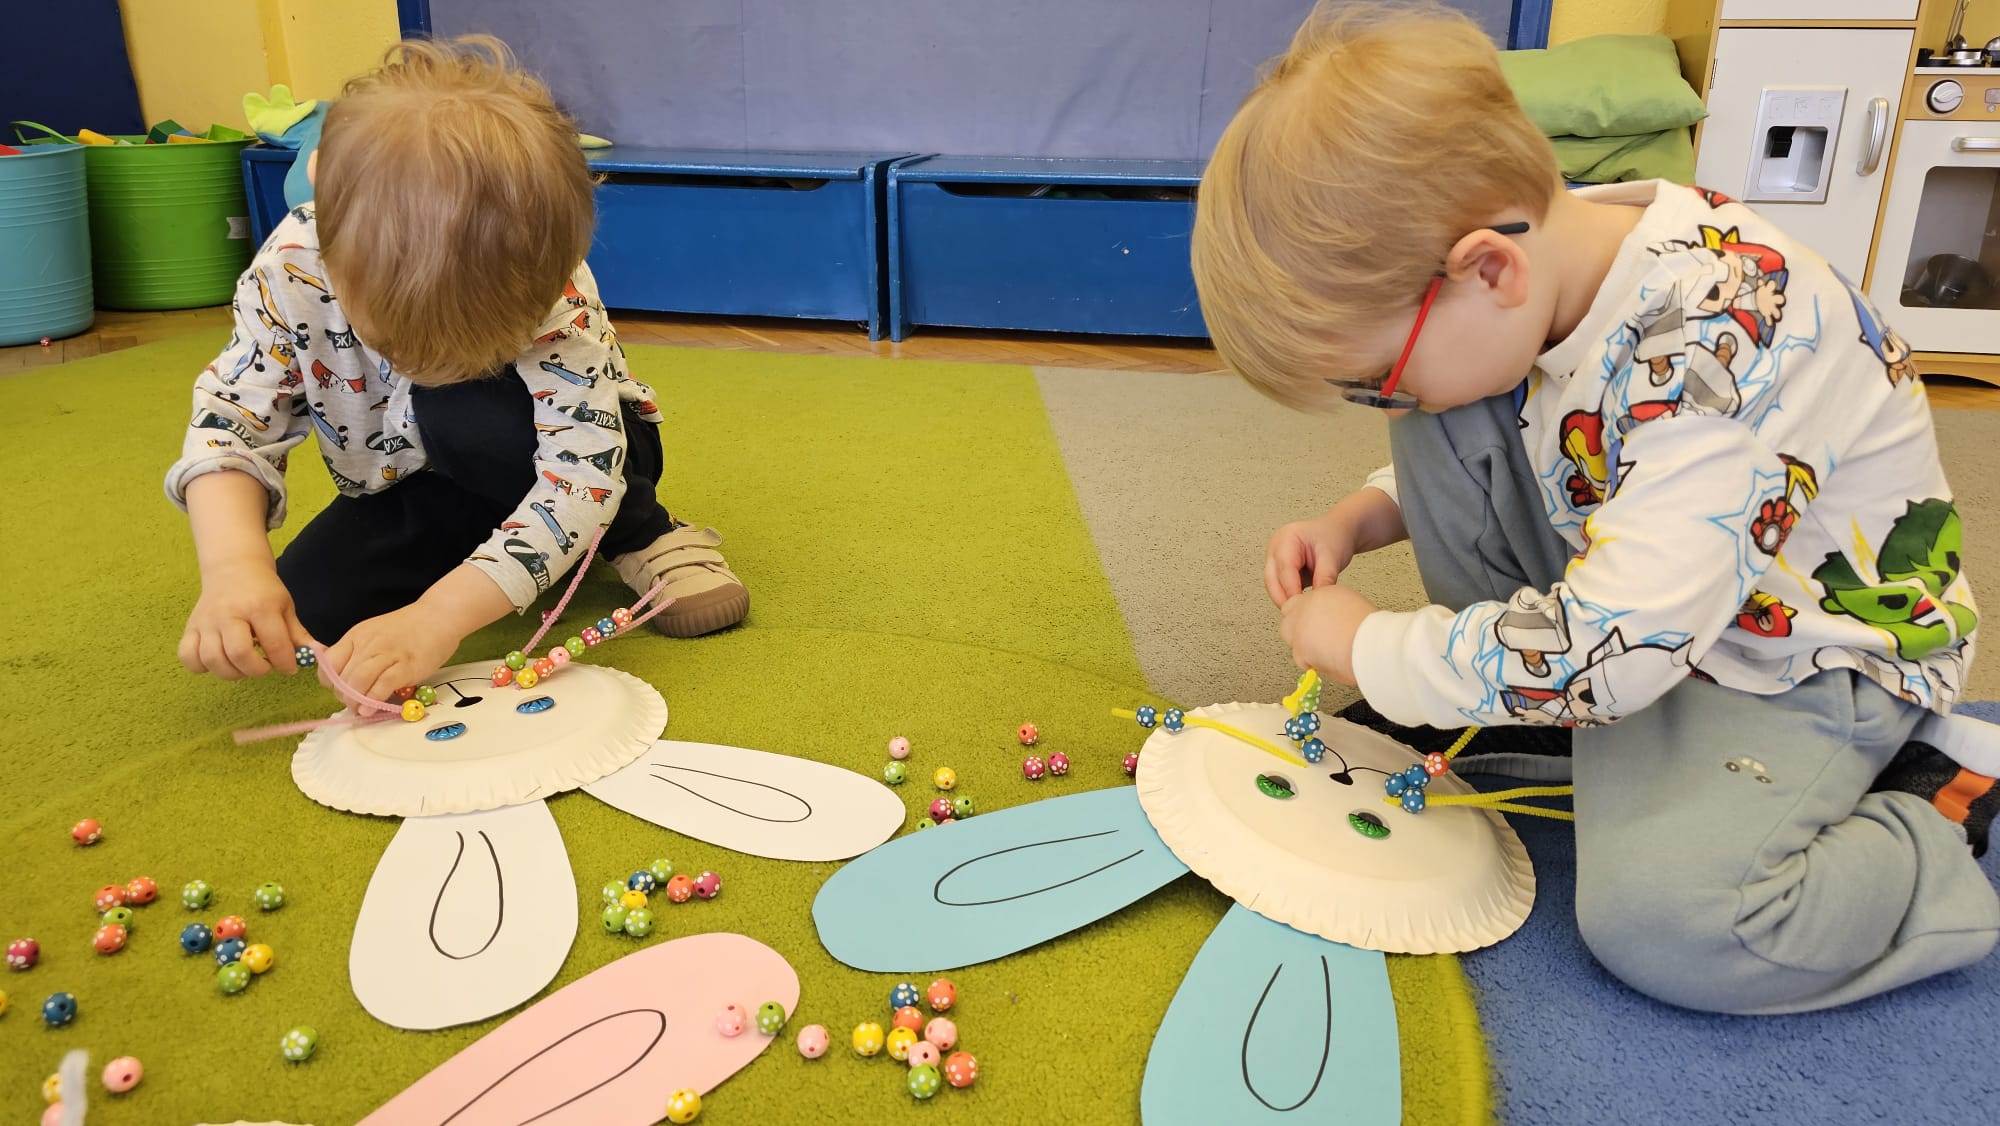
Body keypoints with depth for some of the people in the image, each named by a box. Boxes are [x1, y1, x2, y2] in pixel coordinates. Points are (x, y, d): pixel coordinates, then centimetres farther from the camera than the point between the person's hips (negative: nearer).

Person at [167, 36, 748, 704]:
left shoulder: (548, 294, -34)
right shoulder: (291, 269, -24)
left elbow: (583, 473, -37)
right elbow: (233, 414, -17)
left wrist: (438, 616, -46)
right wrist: (234, 565, -37)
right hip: (422, 490, 4)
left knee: (464, 410, -35)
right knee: (307, 608, -19)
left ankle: (642, 535, -14)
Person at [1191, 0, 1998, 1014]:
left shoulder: (1715, 339, -36)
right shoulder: (1545, 254, -10)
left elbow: (1607, 650, -39)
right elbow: (1489, 463, 11)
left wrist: (1364, 647, -24)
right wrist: (1356, 520, -6)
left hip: (1813, 654, -7)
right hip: (1620, 588, 8)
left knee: (1660, 924, -28)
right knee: (1447, 428, -11)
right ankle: (1517, 701, 4)